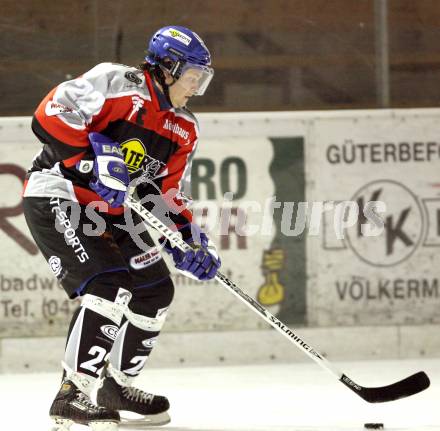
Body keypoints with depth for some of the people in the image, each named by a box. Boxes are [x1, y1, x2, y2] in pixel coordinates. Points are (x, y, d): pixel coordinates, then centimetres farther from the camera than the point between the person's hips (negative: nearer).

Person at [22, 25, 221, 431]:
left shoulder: (184, 130, 9)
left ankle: (117, 383, 28)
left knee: (155, 291, 10)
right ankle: (73, 394, -20)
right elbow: (51, 114, -23)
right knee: (110, 286, -23)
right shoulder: (116, 84, -16)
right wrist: (92, 161, -30)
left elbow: (168, 194, 13)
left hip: (111, 212, 9)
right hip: (58, 197, -9)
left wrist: (190, 243, -1)